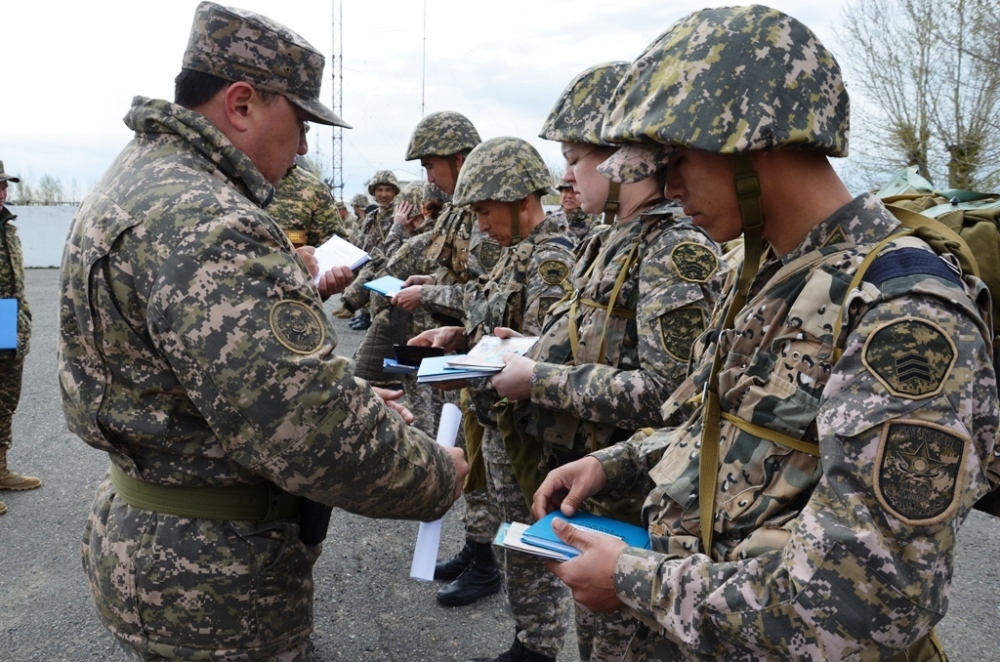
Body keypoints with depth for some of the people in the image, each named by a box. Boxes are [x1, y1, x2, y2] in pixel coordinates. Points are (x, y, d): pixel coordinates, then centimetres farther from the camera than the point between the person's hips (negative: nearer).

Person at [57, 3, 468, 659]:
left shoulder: (137, 179, 7)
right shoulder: (206, 226, -28)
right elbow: (315, 432, -34)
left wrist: (351, 398, 6)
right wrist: (438, 476, -17)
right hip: (212, 585, -9)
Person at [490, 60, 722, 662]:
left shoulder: (678, 247, -20)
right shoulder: (619, 240, 8)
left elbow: (663, 393, -27)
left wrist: (538, 379, -21)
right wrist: (529, 352, 0)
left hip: (631, 503, -8)